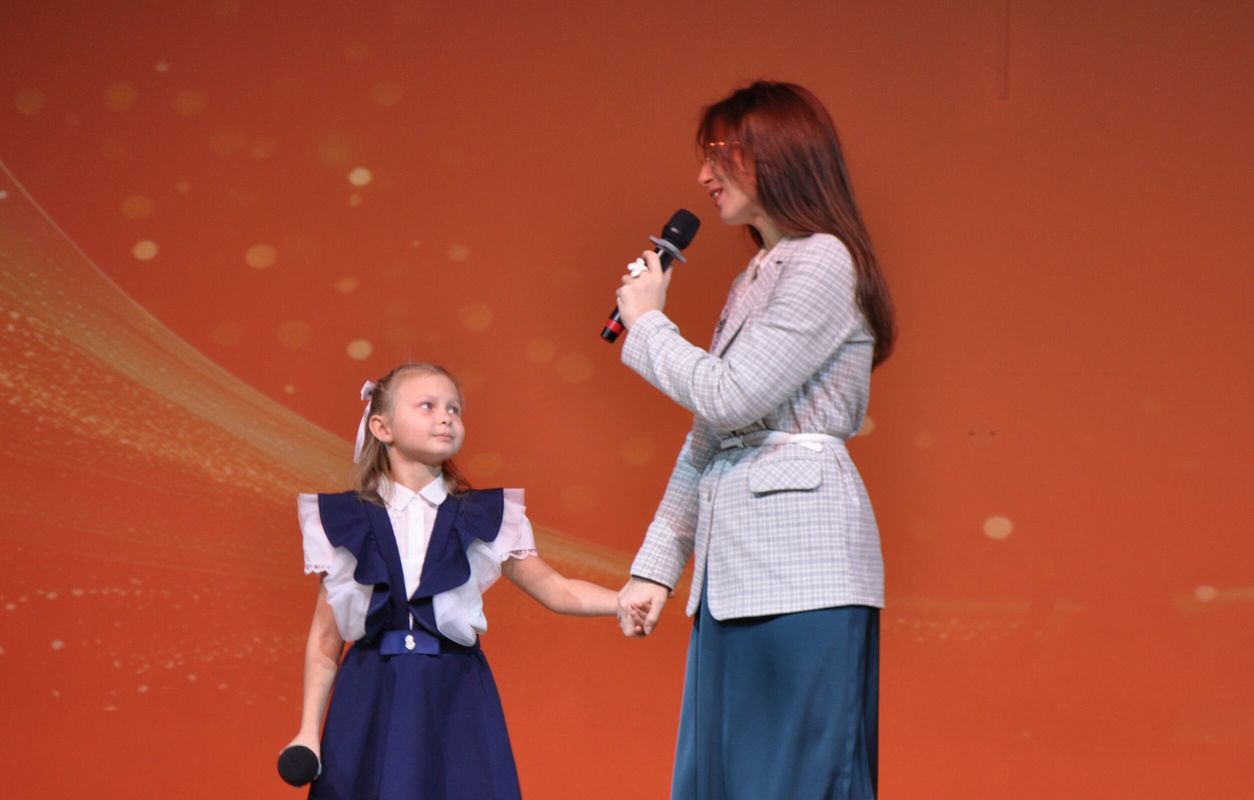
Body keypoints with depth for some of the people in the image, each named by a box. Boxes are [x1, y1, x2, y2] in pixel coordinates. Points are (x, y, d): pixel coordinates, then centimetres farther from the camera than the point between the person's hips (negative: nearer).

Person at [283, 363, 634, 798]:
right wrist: (309, 732, 3)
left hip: (457, 704, 1)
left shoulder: (482, 518, 7)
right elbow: (325, 637, 6)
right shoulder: (346, 521, 4)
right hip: (372, 707, -1)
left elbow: (557, 590, 5)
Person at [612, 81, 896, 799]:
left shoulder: (823, 263, -7)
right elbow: (706, 439, 20)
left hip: (802, 561, -9)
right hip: (735, 567, 9)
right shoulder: (754, 282, 21)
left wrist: (647, 324, 1)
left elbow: (730, 396, -15)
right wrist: (656, 566, 16)